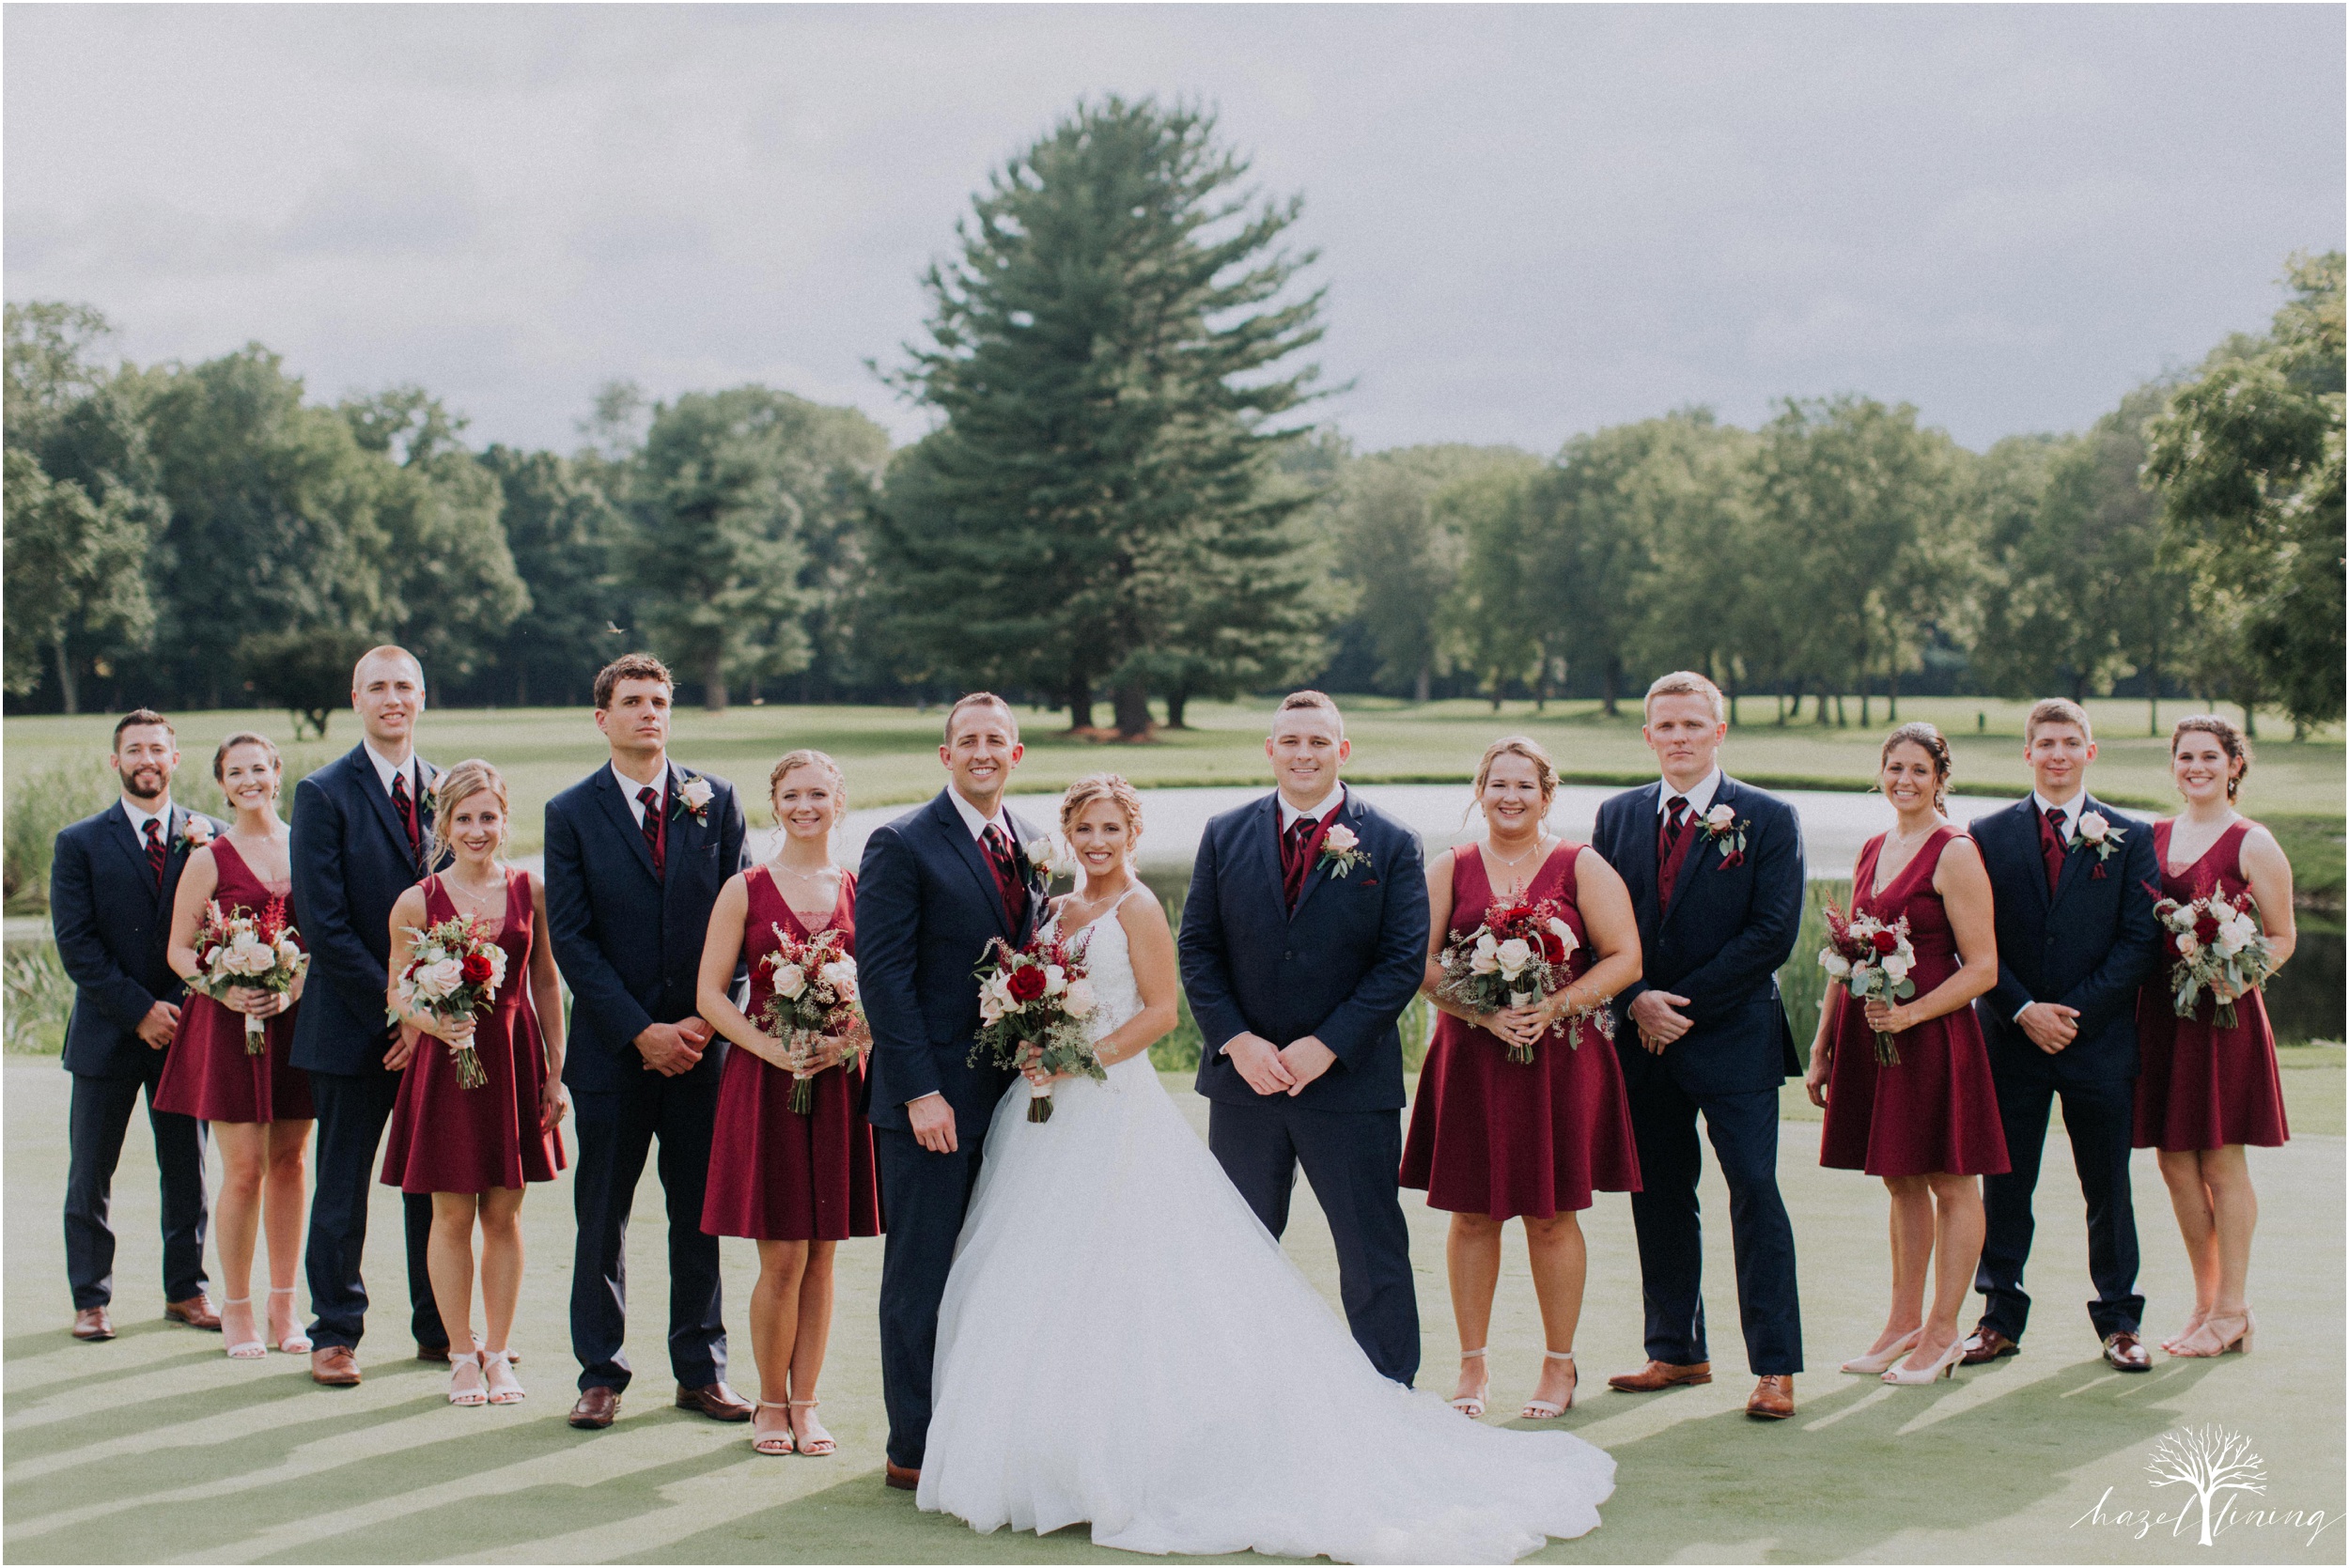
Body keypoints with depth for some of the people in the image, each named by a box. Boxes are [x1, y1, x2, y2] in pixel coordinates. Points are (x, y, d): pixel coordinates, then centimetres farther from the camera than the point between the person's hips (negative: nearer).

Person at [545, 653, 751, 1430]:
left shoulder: (715, 800, 5)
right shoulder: (571, 812, 1)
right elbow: (571, 938, -4)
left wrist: (708, 1018, -8)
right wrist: (641, 1031, -11)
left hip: (701, 1042, 1)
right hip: (613, 1045, -1)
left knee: (700, 1212, 7)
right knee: (602, 1216, 5)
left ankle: (701, 1370, 16)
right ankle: (601, 1373, 14)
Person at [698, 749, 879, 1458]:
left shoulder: (860, 892, 7)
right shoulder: (745, 890, 0)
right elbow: (711, 993, -3)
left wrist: (851, 1040, -12)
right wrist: (774, 1049, -15)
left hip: (839, 1081, 2)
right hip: (763, 1081, -2)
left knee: (821, 1257, 6)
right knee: (781, 1259, -2)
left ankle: (805, 1403, 17)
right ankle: (771, 1403, 15)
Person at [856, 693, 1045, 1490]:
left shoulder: (1034, 848, 13)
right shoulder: (902, 846, -7)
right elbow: (883, 976, -11)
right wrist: (920, 1091, -16)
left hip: (1013, 1092, 6)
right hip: (932, 1100, -6)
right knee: (922, 1277, 1)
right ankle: (913, 1450, 9)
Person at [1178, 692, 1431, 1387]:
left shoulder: (1390, 845, -2)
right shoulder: (1225, 836, 6)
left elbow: (1404, 961, -7)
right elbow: (1197, 948, 4)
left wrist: (1325, 1046, -15)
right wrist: (1237, 1041, -10)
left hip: (1350, 1080, -2)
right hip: (1244, 1077, 3)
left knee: (1374, 1254, 2)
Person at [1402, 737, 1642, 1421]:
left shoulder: (1581, 868, 4)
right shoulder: (1449, 870, 7)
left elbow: (1624, 958, -2)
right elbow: (1420, 962, 0)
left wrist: (1555, 1007, -15)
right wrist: (1481, 1010, -15)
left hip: (1559, 1059, -1)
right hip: (1469, 1058, 1)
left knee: (1551, 1215, 3)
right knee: (1471, 1213, 4)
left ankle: (1559, 1365, 14)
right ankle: (1473, 1365, 14)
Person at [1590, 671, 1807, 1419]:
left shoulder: (1768, 819, -2)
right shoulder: (1618, 816, 10)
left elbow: (1773, 933, -10)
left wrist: (1683, 1004, -12)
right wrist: (1636, 1001, -9)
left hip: (1734, 1039, -4)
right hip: (1645, 1043, 4)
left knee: (1755, 1191, -7)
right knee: (1658, 1199, 9)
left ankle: (1775, 1366, -4)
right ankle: (1678, 1351, 20)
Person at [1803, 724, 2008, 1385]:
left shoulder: (1956, 854, -8)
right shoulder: (1872, 852, 13)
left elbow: (1983, 968, -12)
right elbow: (1849, 958, 17)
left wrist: (1911, 1013, -22)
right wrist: (1822, 1046, 14)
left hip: (1933, 1036, -7)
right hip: (1868, 1034, 7)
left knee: (1951, 1183, 2)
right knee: (1901, 1181, 14)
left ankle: (1943, 1332, 9)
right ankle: (1904, 1323, 22)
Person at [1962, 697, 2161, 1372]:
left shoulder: (2129, 836, 4)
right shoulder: (1988, 835, 5)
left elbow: (2139, 938, -2)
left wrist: (2076, 1010, -11)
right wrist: (2025, 1010, -10)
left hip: (2100, 1037, 0)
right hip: (2012, 1038, 1)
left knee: (2108, 1188, 5)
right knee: (2005, 1185, 4)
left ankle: (2118, 1322, 15)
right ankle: (2000, 1318, 14)